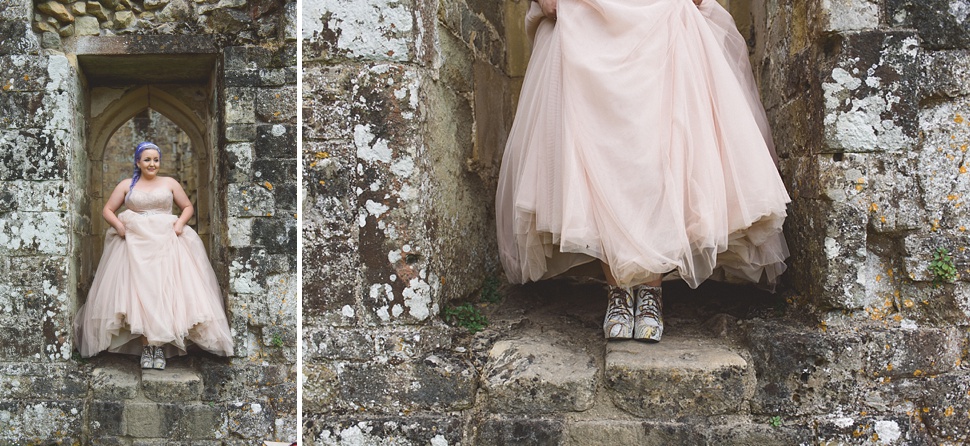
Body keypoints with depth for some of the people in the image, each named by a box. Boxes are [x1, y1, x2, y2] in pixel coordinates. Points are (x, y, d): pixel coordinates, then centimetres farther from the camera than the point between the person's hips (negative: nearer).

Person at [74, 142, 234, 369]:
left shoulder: (170, 183, 13)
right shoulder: (126, 185, 13)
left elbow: (188, 207, 17)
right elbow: (107, 210, 13)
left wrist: (181, 222, -2)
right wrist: (119, 225, -5)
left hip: (166, 242, 0)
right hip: (134, 243, 0)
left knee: (165, 289, -12)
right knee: (138, 290, -10)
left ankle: (160, 346, -10)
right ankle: (146, 348, -9)